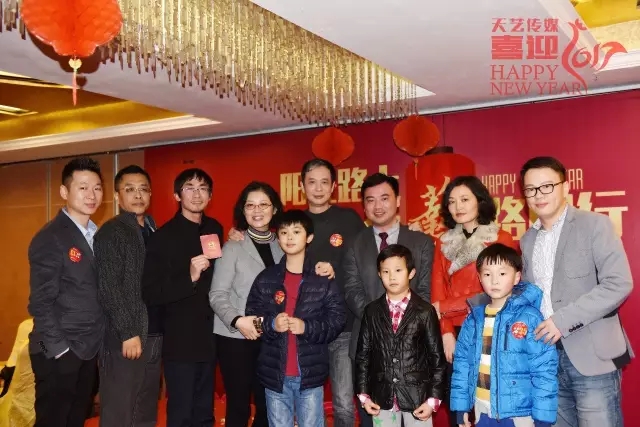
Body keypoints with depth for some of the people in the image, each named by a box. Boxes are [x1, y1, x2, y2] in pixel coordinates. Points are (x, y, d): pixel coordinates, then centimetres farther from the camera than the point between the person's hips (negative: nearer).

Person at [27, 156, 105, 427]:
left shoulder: (97, 234, 9)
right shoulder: (50, 239, -13)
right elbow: (41, 302, -15)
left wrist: (96, 342, 5)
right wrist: (60, 349, -16)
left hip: (90, 350, 7)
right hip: (59, 353, -7)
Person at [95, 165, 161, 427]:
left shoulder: (154, 231, 15)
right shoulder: (110, 233, -6)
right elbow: (109, 288, -13)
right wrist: (129, 333, -17)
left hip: (154, 336, 7)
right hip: (124, 338, -7)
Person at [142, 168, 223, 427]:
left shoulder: (215, 229, 6)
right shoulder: (164, 237, -10)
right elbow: (150, 294, -16)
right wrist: (189, 277, -25)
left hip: (209, 338, 5)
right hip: (180, 341, -5)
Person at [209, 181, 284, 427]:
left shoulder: (282, 246, 8)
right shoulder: (233, 247, -3)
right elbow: (217, 294, -8)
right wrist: (237, 320, -21)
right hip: (237, 337, -3)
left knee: (268, 406, 11)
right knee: (239, 407, 5)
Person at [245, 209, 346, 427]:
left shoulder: (323, 280, -2)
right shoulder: (265, 279, 3)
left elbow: (337, 320, -5)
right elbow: (251, 317, 3)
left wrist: (307, 327, -19)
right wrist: (271, 324, -16)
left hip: (311, 374, -1)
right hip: (275, 374, 2)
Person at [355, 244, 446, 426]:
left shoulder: (425, 311, -3)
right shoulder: (372, 311, 3)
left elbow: (437, 357, -2)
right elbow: (363, 353, 6)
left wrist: (434, 398, -6)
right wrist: (363, 394, 2)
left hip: (417, 397, -2)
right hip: (382, 398, 2)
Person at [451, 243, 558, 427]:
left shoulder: (529, 317, -11)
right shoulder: (474, 318, 2)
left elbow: (544, 368, -12)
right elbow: (462, 361, 5)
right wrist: (461, 405, 2)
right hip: (482, 411, 4)